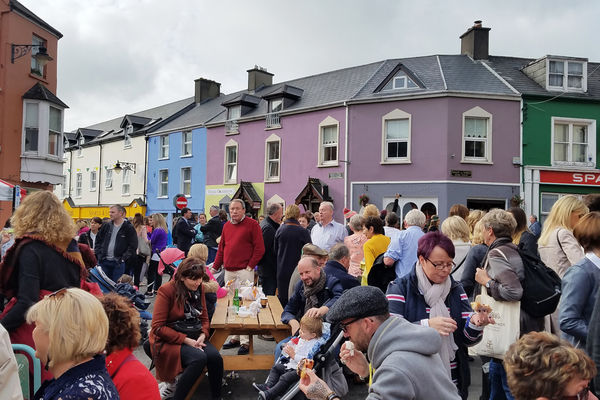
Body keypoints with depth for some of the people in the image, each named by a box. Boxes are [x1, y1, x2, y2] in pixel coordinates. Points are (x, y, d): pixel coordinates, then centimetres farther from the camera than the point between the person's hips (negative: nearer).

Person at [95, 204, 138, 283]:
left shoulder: (129, 228, -5)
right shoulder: (106, 226, 9)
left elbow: (133, 246, -6)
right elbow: (98, 241, 17)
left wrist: (123, 258, -13)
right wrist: (99, 255, 5)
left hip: (118, 263, -4)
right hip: (104, 262, 4)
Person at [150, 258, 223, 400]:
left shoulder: (198, 288, 4)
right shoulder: (166, 290, -14)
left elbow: (204, 318, 12)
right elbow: (158, 327, -14)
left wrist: (203, 335, -10)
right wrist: (185, 340, -20)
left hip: (192, 337, 5)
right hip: (168, 340, -5)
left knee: (215, 357, -23)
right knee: (199, 358, -31)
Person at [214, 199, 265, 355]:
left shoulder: (252, 224, -2)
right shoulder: (226, 226, 16)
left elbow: (259, 248, -5)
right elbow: (221, 248, 19)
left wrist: (250, 266, -10)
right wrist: (215, 267, 12)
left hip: (244, 272, -6)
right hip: (228, 272, 6)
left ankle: (245, 341, -4)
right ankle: (235, 337, 20)